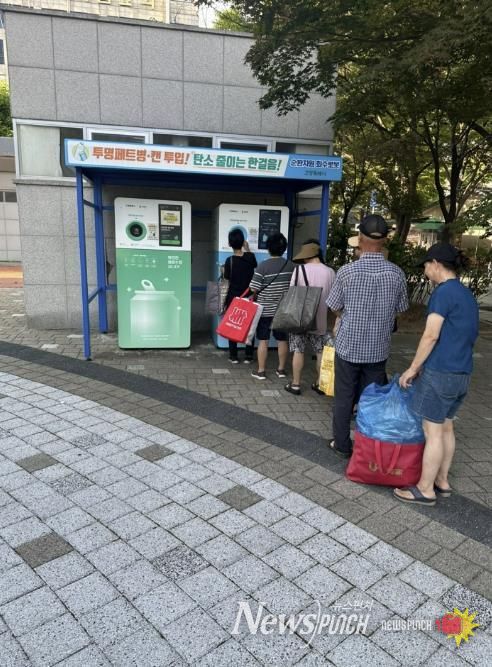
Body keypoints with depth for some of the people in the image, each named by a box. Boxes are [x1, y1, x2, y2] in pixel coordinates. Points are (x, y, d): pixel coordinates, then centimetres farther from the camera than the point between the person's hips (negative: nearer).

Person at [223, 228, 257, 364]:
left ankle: (233, 357, 12)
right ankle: (248, 356, 13)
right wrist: (247, 248, 29)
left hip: (233, 298, -2)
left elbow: (227, 278, -5)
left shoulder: (229, 260, -14)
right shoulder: (250, 257, -6)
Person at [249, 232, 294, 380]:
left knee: (263, 340, 5)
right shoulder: (291, 265, -1)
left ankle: (261, 371, 11)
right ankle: (281, 369, 22)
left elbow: (254, 288, -12)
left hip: (265, 310, -3)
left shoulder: (263, 266, -13)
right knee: (282, 339, 12)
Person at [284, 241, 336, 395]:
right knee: (321, 352, 13)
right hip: (320, 320, 2)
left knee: (298, 351, 6)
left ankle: (295, 384, 12)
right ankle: (319, 384, 21)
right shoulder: (330, 272, -3)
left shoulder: (299, 269, -10)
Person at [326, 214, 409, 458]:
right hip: (378, 348, 2)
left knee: (344, 398, 12)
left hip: (348, 346, -2)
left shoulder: (347, 271, -15)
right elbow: (400, 309, 5)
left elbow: (335, 308, -3)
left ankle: (342, 445, 23)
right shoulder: (396, 274, -8)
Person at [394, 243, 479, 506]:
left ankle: (425, 489, 13)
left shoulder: (444, 292, -15)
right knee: (446, 428, 18)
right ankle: (442, 481, 30)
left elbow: (431, 336, -19)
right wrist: (425, 366, 17)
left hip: (440, 373, -9)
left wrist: (412, 368, -10)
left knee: (432, 432, 1)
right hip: (461, 372, 9)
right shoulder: (467, 294, 12)